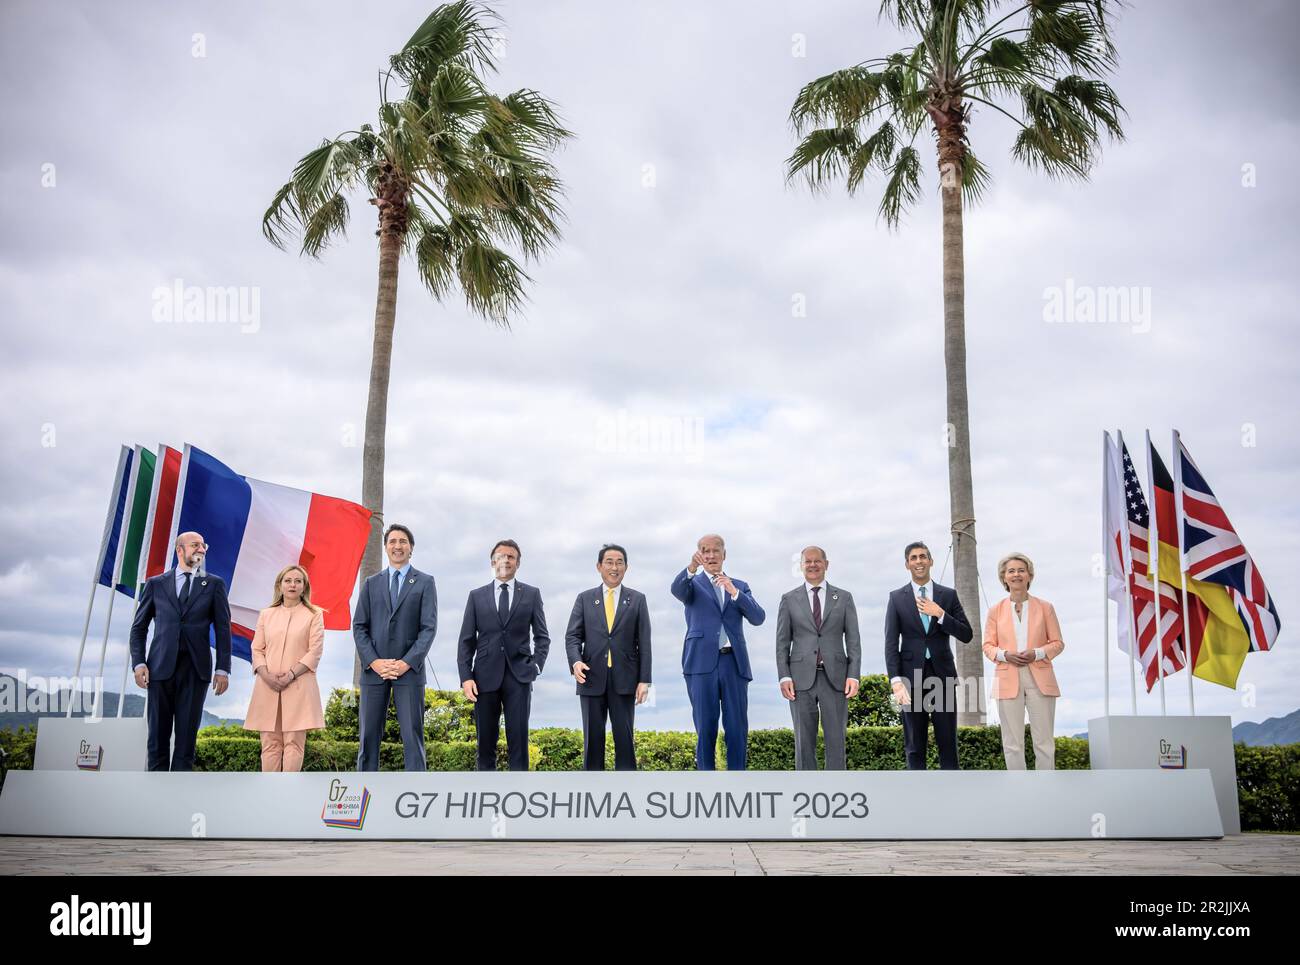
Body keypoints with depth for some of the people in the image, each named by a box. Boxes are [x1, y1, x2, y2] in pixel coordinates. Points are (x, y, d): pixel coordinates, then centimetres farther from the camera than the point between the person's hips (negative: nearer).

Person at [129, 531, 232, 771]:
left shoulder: (214, 585, 9)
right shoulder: (155, 584, 11)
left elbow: (223, 630, 5)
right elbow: (139, 628, 12)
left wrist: (223, 669, -2)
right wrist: (139, 663, -2)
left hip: (195, 670, 0)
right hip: (161, 668, 1)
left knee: (187, 735, 0)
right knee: (158, 734, 2)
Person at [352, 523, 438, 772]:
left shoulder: (425, 582, 6)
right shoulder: (371, 583, 14)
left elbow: (429, 627, -2)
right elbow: (359, 626, 8)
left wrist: (407, 662, -12)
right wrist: (373, 661, -7)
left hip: (409, 669, -2)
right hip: (373, 668, 2)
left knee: (412, 736, -3)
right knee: (369, 735, 3)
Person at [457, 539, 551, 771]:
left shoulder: (531, 594, 10)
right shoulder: (477, 596, 11)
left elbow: (542, 636, 11)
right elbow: (466, 640, 8)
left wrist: (536, 665, -4)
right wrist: (466, 677, -2)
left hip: (518, 676, -1)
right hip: (485, 676, 1)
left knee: (518, 741, -6)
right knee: (486, 742, 3)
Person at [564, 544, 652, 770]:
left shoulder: (637, 599, 7)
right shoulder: (584, 598, 9)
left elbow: (644, 642, 3)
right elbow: (572, 635, 4)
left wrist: (644, 680, -4)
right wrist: (575, 661, -16)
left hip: (624, 679, -1)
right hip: (592, 678, 1)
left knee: (624, 737, 1)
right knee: (593, 738, 5)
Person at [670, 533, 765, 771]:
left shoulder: (740, 586, 17)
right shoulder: (692, 583, 10)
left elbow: (758, 618, 2)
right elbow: (677, 589, -16)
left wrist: (734, 592, -12)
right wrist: (691, 568, -35)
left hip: (734, 662, 2)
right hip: (703, 663, -2)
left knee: (737, 727, 1)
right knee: (706, 727, -1)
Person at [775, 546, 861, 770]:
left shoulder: (844, 598, 8)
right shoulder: (789, 599, 7)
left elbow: (853, 640, 5)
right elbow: (782, 642, 5)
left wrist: (853, 675, -5)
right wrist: (784, 677, -5)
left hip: (835, 677, 0)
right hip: (802, 678, 0)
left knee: (836, 739, 1)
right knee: (804, 741, 3)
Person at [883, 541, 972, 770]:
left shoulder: (949, 595, 8)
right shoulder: (897, 598, 5)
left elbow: (966, 636, 3)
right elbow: (891, 643, -1)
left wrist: (939, 614, -11)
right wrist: (896, 681, -12)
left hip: (943, 676, 1)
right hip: (912, 677, -1)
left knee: (948, 743, 2)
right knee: (915, 746, 3)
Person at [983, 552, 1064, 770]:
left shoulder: (1045, 607, 8)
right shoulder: (996, 611, 9)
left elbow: (1058, 642, 7)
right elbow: (988, 646, 9)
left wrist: (1038, 653, -11)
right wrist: (1005, 654, -12)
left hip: (1040, 678, 0)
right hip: (1008, 680, 0)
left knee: (1045, 741, 0)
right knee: (1012, 743, 1)